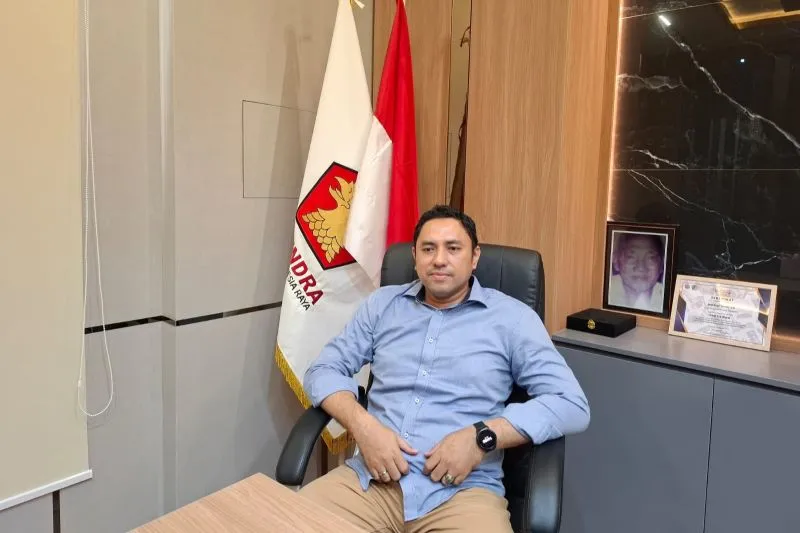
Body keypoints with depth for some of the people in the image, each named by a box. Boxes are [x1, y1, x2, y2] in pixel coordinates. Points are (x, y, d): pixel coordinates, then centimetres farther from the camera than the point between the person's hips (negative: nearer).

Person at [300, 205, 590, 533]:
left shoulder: (512, 318, 2)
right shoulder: (382, 303, 12)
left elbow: (572, 405, -4)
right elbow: (323, 370, 9)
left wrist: (481, 437, -17)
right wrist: (362, 425, -11)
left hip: (464, 489, -2)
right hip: (372, 477, 2)